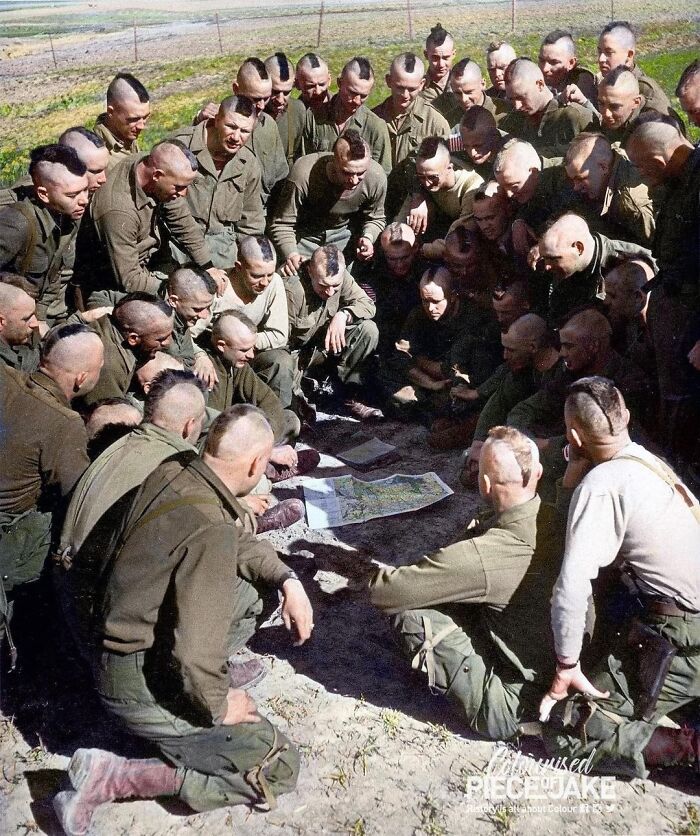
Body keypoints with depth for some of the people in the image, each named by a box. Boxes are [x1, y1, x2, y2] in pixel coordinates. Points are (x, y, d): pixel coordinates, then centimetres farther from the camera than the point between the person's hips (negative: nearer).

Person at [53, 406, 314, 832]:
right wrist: (218, 705, -14)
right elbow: (196, 655, -34)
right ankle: (116, 777, -5)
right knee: (280, 766, -3)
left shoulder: (175, 469, -7)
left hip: (130, 633, 9)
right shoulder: (211, 531, -31)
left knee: (247, 593, 18)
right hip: (141, 681, -8)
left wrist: (289, 580, -1)